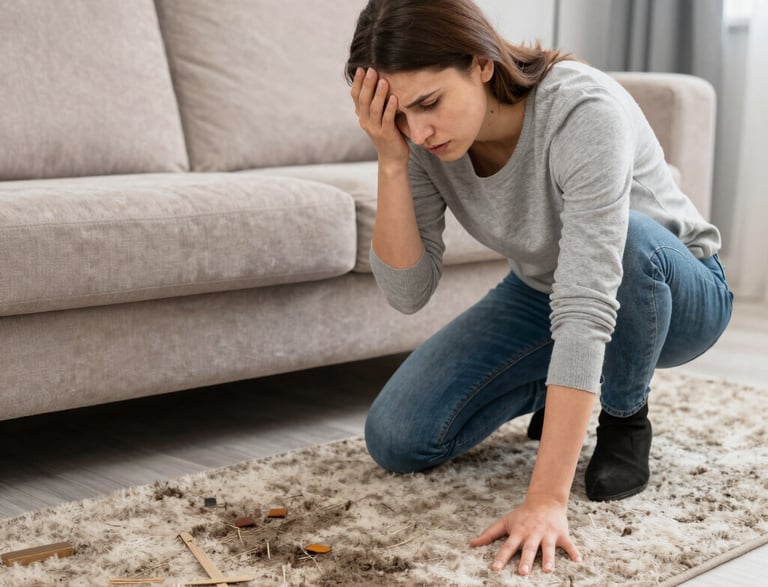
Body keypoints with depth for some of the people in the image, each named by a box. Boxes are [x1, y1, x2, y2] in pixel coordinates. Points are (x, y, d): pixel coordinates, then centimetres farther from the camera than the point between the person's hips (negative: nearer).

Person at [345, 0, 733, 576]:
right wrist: (391, 162, -33)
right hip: (542, 290, 4)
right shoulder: (424, 137, -19)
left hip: (675, 290, -4)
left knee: (626, 238, -41)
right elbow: (408, 291, -19)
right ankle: (562, 389, 15)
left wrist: (547, 499, -46)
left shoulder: (584, 112, -37)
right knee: (394, 438, -11)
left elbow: (586, 312, -43)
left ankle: (625, 418, -9)